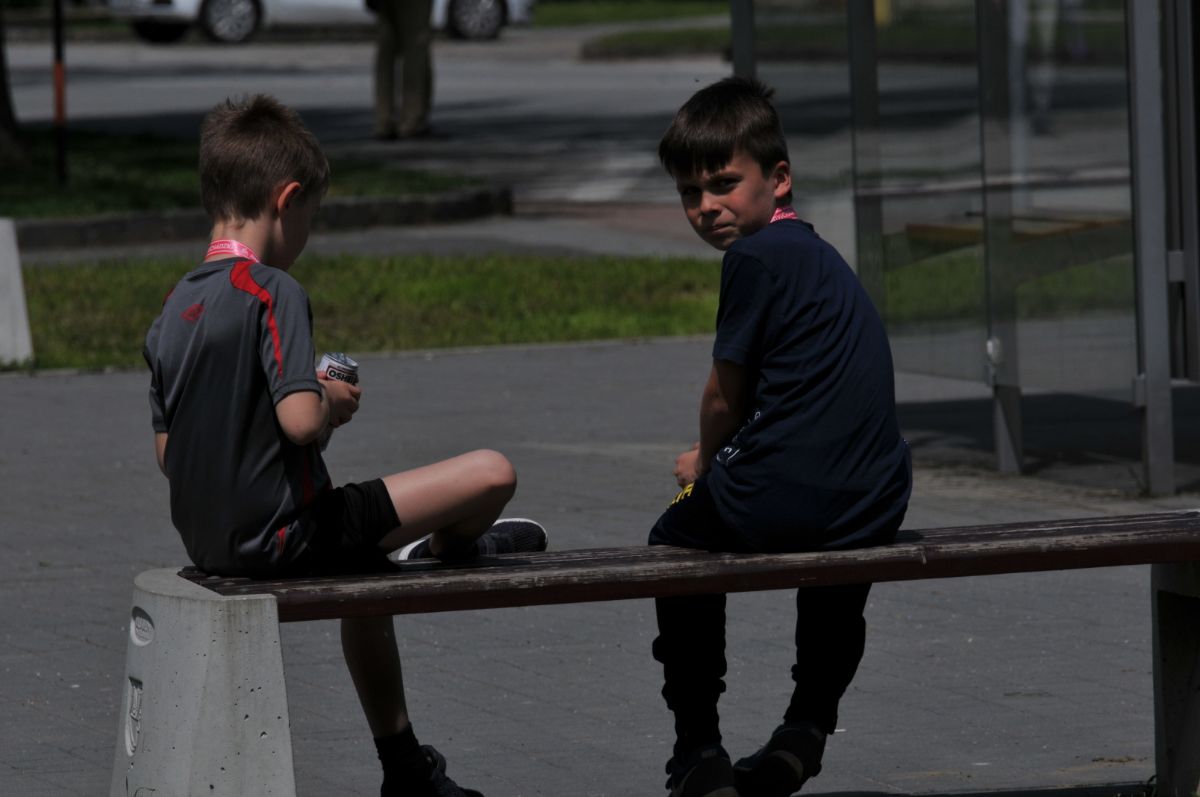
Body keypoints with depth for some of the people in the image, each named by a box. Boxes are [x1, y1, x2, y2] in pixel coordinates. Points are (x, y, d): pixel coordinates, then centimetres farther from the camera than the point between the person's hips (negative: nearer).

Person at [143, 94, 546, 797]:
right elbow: (300, 420, -27)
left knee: (366, 560, 37)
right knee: (493, 474, -7)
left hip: (208, 540, 9)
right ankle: (442, 547, 29)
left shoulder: (175, 309, 8)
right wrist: (333, 404, -3)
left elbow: (167, 451, 12)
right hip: (285, 535, -9)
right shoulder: (273, 291, -16)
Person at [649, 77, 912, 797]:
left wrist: (707, 463, 15)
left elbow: (725, 397, -5)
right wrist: (721, 460, 27)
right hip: (877, 507, 8)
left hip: (781, 506, -7)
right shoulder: (818, 254, 18)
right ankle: (808, 727, 43)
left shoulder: (756, 255, -10)